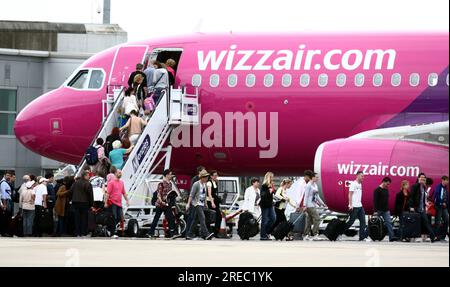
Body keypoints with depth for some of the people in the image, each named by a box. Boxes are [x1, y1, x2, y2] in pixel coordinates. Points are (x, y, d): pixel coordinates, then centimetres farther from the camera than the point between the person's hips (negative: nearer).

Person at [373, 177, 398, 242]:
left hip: (386, 211, 6)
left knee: (389, 223, -7)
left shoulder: (386, 190, 14)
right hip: (379, 211, -6)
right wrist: (375, 211, -19)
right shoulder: (377, 190, -9)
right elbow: (375, 201, -14)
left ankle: (391, 237, -16)